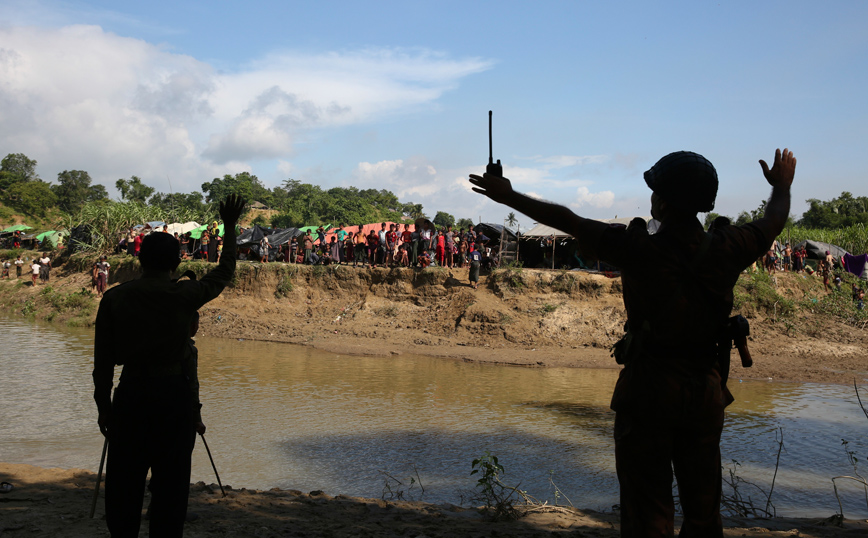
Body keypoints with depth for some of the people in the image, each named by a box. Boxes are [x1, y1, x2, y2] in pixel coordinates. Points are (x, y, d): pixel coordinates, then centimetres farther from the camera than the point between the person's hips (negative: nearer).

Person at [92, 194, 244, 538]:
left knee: (124, 480, 11)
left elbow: (103, 361, 0)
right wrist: (230, 228, 22)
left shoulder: (114, 298, -1)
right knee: (170, 481, 6)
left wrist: (104, 406, 11)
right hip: (173, 393, -1)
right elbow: (224, 273, 13)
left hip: (130, 394, 2)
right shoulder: (185, 295, -6)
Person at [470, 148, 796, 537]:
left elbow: (568, 221, -11)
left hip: (648, 392, -4)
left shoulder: (640, 250, -19)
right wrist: (782, 186, 34)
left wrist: (509, 197, 1)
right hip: (706, 392, 4)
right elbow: (773, 222, 13)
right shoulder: (726, 249, -8)